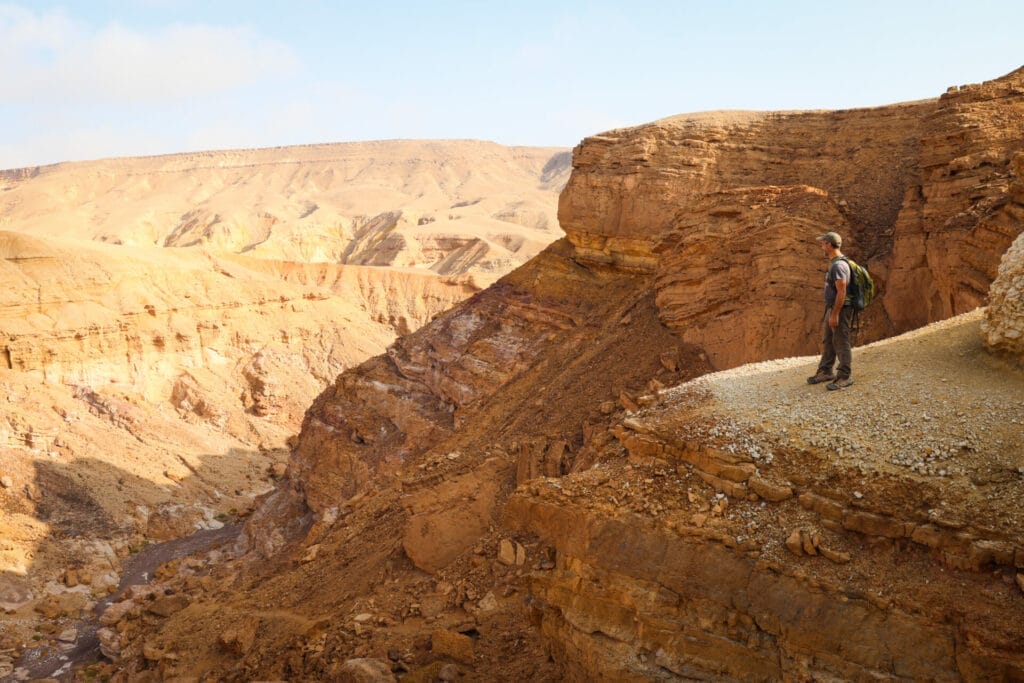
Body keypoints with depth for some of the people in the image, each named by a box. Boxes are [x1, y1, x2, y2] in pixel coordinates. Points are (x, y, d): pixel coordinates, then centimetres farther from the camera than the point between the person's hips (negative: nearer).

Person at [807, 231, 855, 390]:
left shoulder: (838, 265, -19)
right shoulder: (834, 263, 13)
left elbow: (842, 292, -24)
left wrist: (835, 314, -24)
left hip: (840, 309, -10)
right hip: (832, 308, 10)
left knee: (841, 342, -5)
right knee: (828, 340, 16)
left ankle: (845, 376, 2)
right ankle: (825, 371, 26)